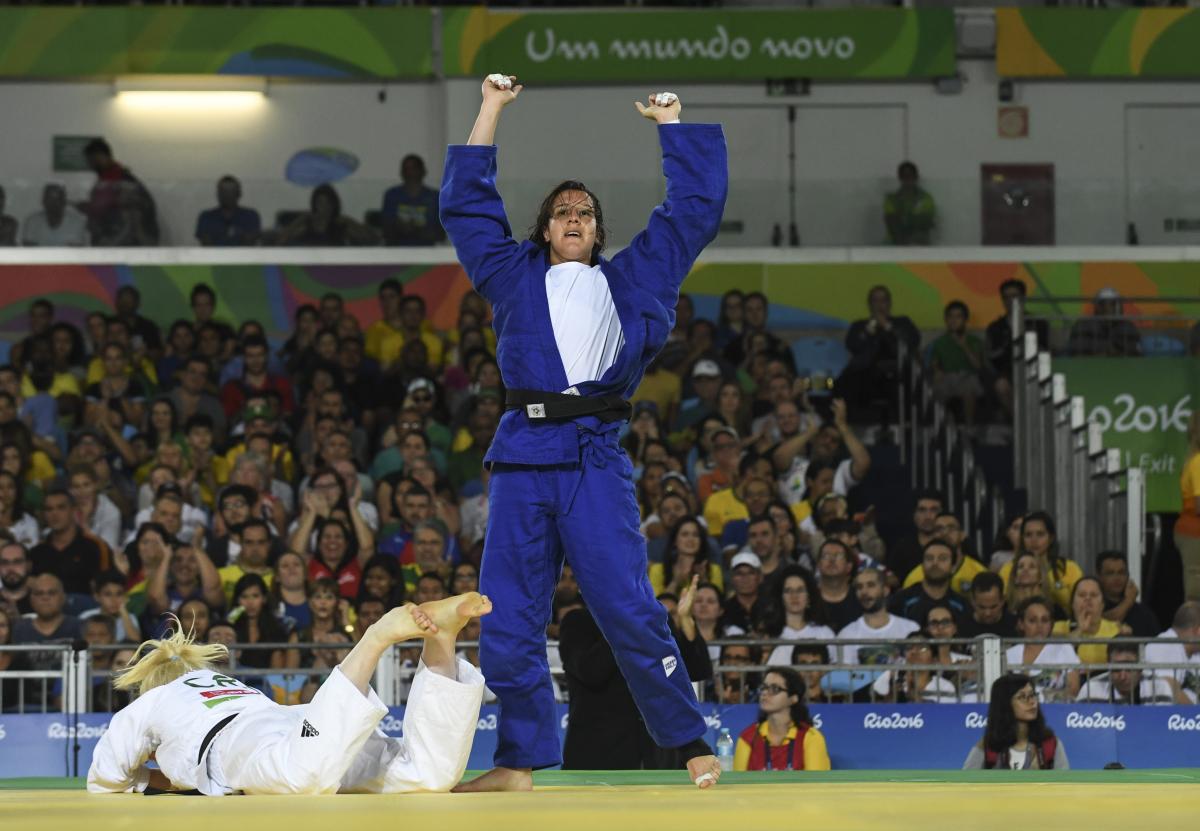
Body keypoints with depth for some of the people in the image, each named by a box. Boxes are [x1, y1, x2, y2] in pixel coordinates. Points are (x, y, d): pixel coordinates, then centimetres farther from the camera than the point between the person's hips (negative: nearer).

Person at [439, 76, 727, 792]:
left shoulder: (629, 280, 20)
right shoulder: (516, 276, 21)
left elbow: (697, 206, 20)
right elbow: (465, 202, 20)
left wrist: (672, 125, 22)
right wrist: (491, 112, 20)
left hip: (597, 461, -2)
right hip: (524, 456, 2)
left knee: (629, 610, -10)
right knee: (509, 622, -1)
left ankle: (692, 745, -2)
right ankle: (520, 764, 6)